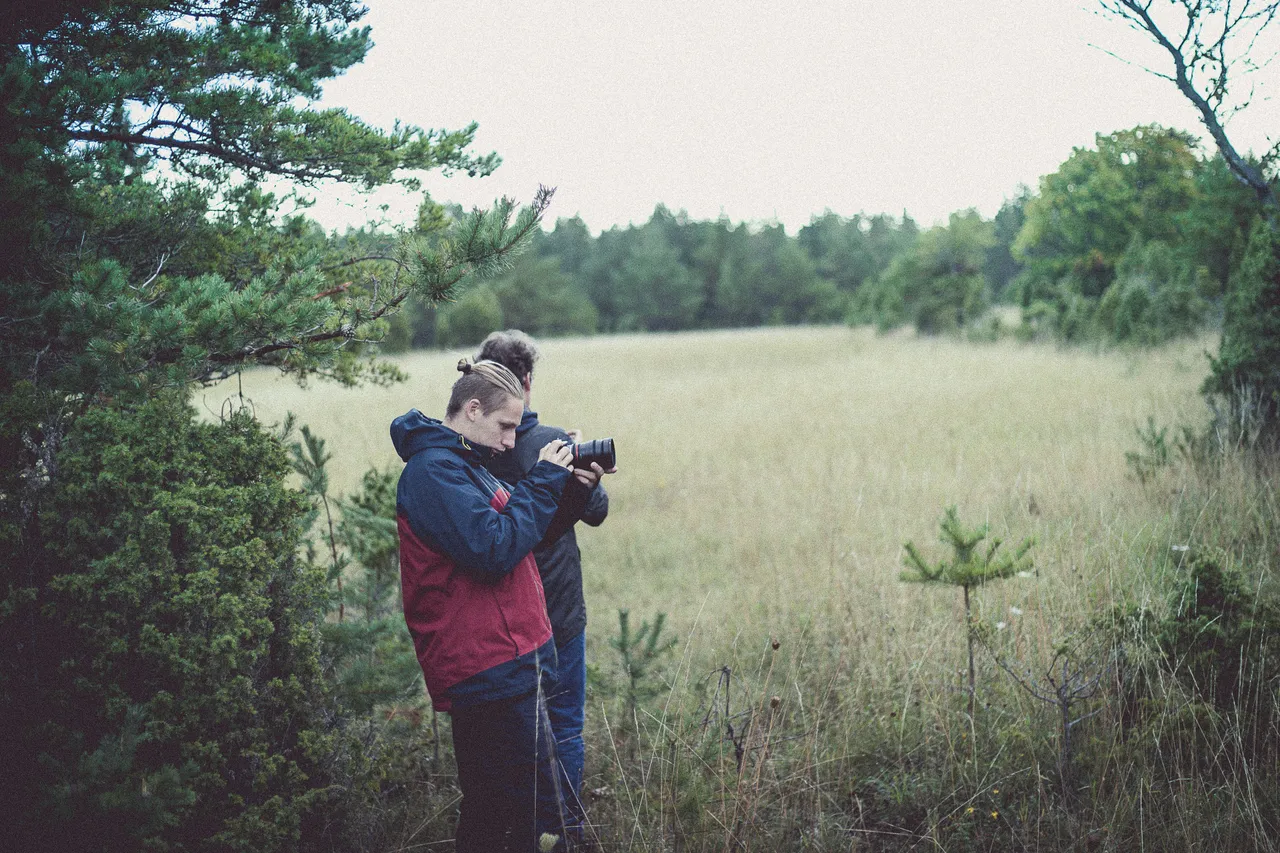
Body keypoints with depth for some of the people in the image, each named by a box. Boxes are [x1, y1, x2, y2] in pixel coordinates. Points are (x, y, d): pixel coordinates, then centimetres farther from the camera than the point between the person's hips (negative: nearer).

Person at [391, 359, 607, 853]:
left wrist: (570, 490, 8)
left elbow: (522, 533, 22)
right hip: (492, 669, -11)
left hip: (504, 664, 11)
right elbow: (493, 550, -23)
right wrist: (544, 481, -13)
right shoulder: (432, 470, -14)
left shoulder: (459, 463, 18)